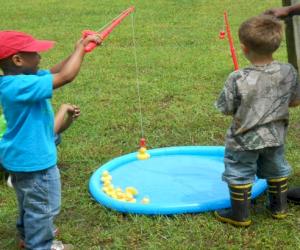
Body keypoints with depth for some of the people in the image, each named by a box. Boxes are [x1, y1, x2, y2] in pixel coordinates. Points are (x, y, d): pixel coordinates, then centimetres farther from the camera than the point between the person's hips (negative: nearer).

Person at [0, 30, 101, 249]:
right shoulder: (21, 85, -33)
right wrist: (81, 48, -23)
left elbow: (54, 71, 4)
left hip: (22, 155, 10)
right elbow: (65, 76, -37)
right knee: (44, 206, 11)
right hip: (33, 159, -10)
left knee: (29, 202, 31)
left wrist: (80, 49, -7)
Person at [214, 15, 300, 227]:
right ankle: (279, 207, 39)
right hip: (275, 136, 4)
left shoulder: (238, 79, -26)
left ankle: (240, 215, 24)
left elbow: (226, 109, -16)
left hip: (244, 139, -4)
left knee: (239, 175, 13)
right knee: (277, 170, 25)